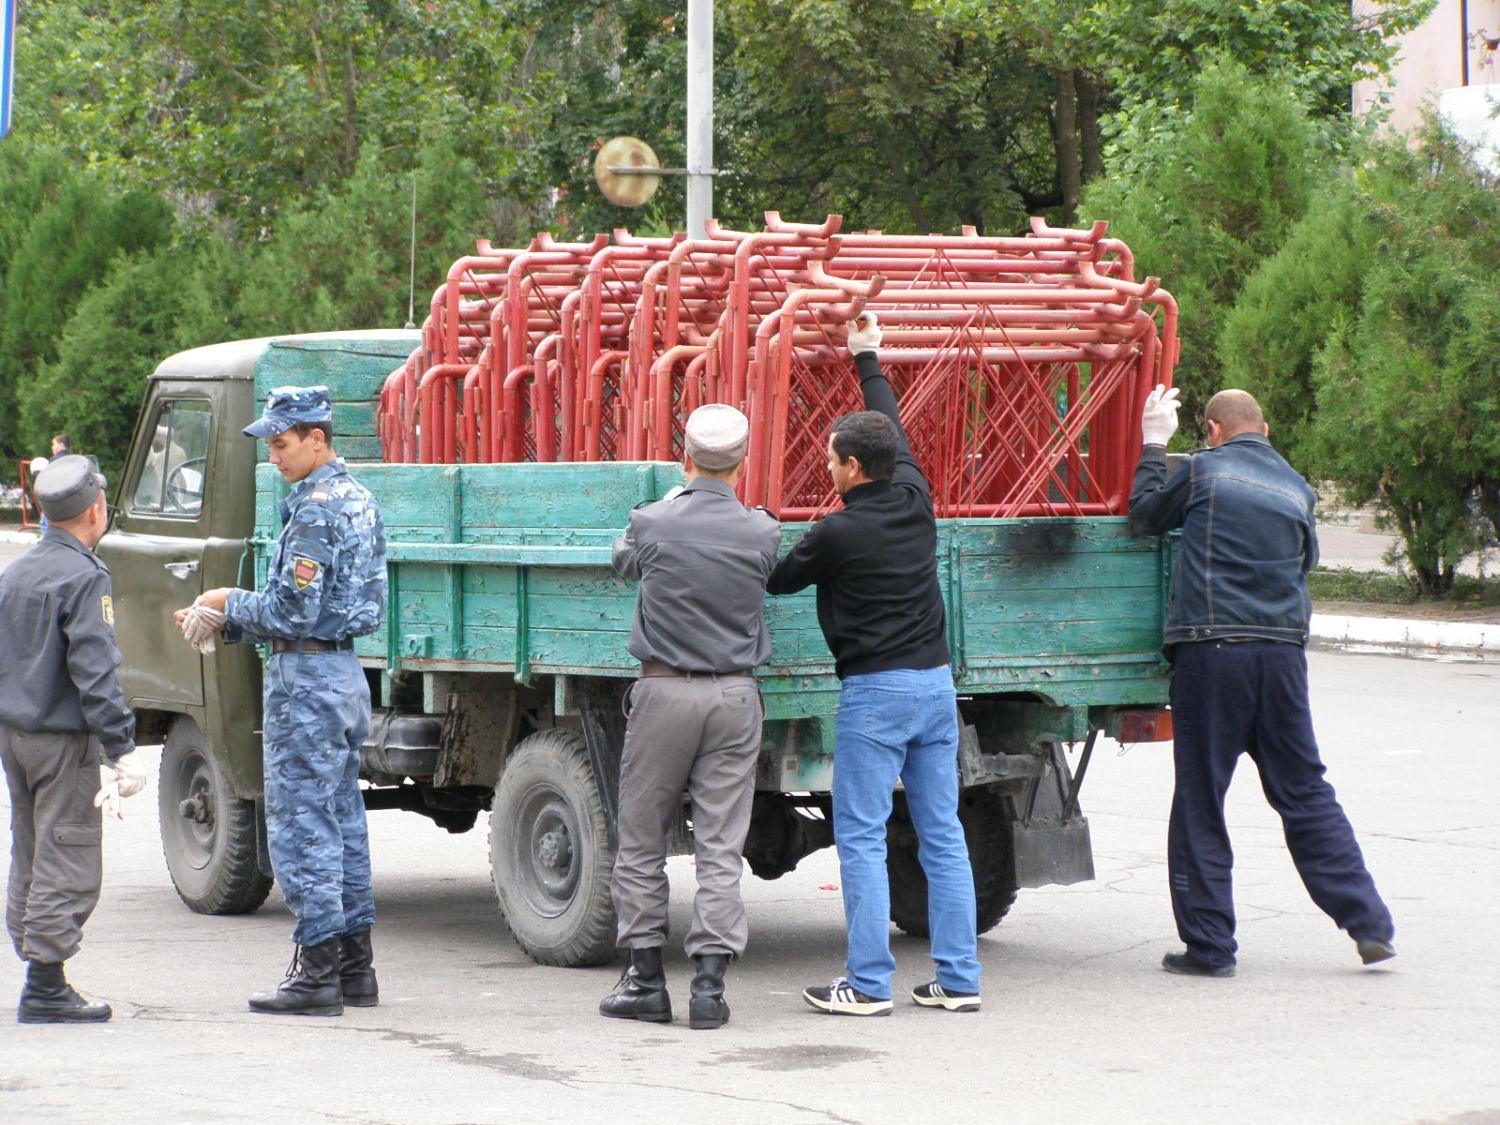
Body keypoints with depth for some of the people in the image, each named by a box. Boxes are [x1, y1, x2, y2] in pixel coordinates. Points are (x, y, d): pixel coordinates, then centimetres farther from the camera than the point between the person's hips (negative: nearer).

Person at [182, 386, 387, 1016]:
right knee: (342, 823, 12)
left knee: (300, 827, -5)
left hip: (306, 679, -10)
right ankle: (354, 968, 16)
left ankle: (317, 973, -4)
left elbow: (293, 612, -21)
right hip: (345, 672, 10)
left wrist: (230, 604, -4)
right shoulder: (358, 501, 14)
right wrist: (226, 621, 13)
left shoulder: (315, 508, -17)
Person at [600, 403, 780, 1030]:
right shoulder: (761, 533, -3)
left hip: (665, 691, -1)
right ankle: (709, 985, -3)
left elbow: (624, 562, 15)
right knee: (721, 848, 2)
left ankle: (646, 981, 10)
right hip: (735, 696, 1)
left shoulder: (654, 524, -7)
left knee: (641, 843, 9)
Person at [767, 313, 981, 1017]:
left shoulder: (839, 533, -13)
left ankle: (868, 984, -4)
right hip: (935, 682, 7)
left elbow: (780, 580, 4)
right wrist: (867, 359, 35)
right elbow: (895, 431, 22)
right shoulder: (915, 502, 4)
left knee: (861, 838, -2)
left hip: (875, 692, -7)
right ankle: (958, 979, 8)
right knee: (942, 834, 8)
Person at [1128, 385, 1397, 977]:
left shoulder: (1204, 469, -1)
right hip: (1283, 652, 4)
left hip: (1210, 650, -4)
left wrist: (1153, 448, 23)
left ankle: (1208, 944, 5)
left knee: (1200, 801, 4)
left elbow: (1145, 517, 12)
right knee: (1305, 793, 11)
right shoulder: (1296, 488, 12)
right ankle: (1369, 923, 6)